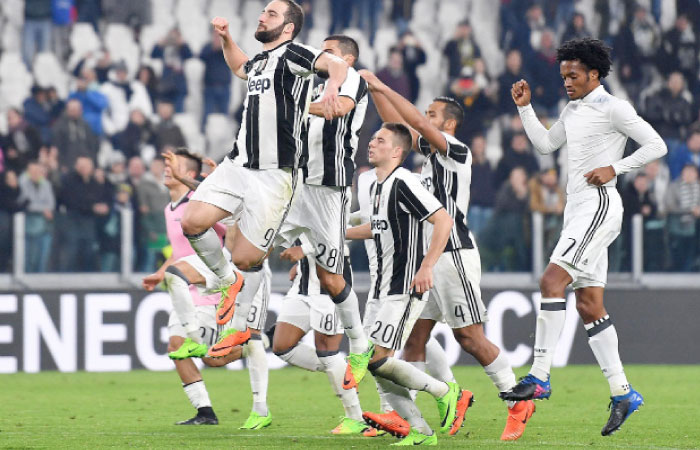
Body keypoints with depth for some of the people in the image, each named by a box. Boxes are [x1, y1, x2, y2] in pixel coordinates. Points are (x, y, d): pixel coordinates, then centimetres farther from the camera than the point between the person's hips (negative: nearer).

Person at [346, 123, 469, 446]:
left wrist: (426, 267, -25)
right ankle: (421, 431, 10)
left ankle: (446, 393, 1)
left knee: (377, 360, -16)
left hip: (406, 288, -9)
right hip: (385, 289, 9)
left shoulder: (403, 183, -15)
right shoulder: (377, 186, 14)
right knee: (377, 366, 4)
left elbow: (443, 221, -21)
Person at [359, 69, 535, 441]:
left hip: (454, 254, -9)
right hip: (428, 257, 9)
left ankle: (518, 402, 4)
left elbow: (419, 123, -20)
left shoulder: (458, 152, -10)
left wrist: (382, 87, -16)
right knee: (414, 337, 3)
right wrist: (373, 90, 7)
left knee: (469, 338, -6)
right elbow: (398, 123, 18)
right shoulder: (430, 151, 14)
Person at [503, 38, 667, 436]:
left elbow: (657, 146, -9)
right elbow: (545, 143, 29)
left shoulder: (613, 108, -7)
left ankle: (539, 377, -22)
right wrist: (525, 107, 19)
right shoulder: (573, 111, 18)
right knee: (590, 306, 5)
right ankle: (623, 392, 8)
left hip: (599, 205, -9)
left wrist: (615, 168, -15)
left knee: (552, 281, -20)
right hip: (577, 210, 9)